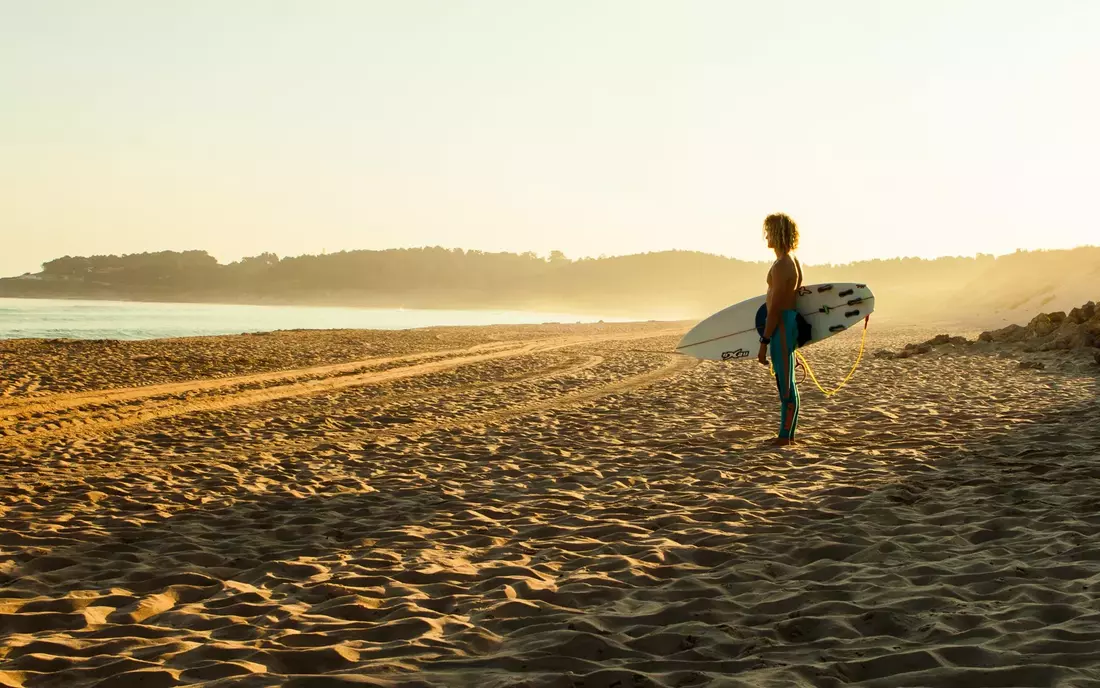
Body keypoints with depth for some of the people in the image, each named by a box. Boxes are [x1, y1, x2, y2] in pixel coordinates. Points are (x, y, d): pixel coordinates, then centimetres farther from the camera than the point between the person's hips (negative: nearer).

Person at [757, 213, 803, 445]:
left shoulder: (781, 266, -17)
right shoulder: (794, 261, 14)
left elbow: (775, 308, -19)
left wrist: (764, 342, -17)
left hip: (782, 324, -10)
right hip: (791, 319, 10)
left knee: (786, 384, -6)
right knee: (786, 383, 15)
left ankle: (784, 437, -2)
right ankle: (789, 435, 22)